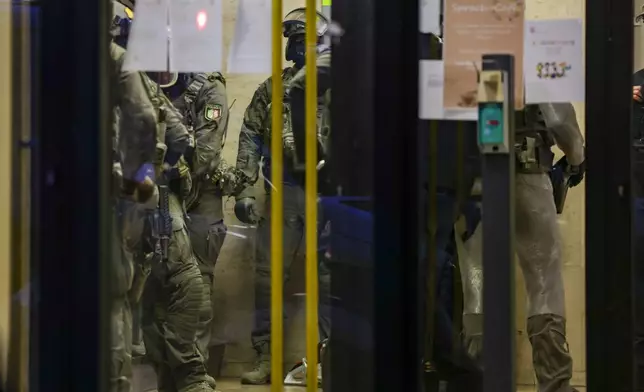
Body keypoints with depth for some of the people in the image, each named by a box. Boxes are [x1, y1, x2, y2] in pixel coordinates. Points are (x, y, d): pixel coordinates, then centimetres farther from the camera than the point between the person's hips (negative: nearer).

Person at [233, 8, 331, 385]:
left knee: (329, 277, 1)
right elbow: (250, 141, 9)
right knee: (267, 274, 2)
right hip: (284, 190, 3)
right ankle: (265, 357, 10)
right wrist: (245, 191, 0)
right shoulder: (272, 89, 11)